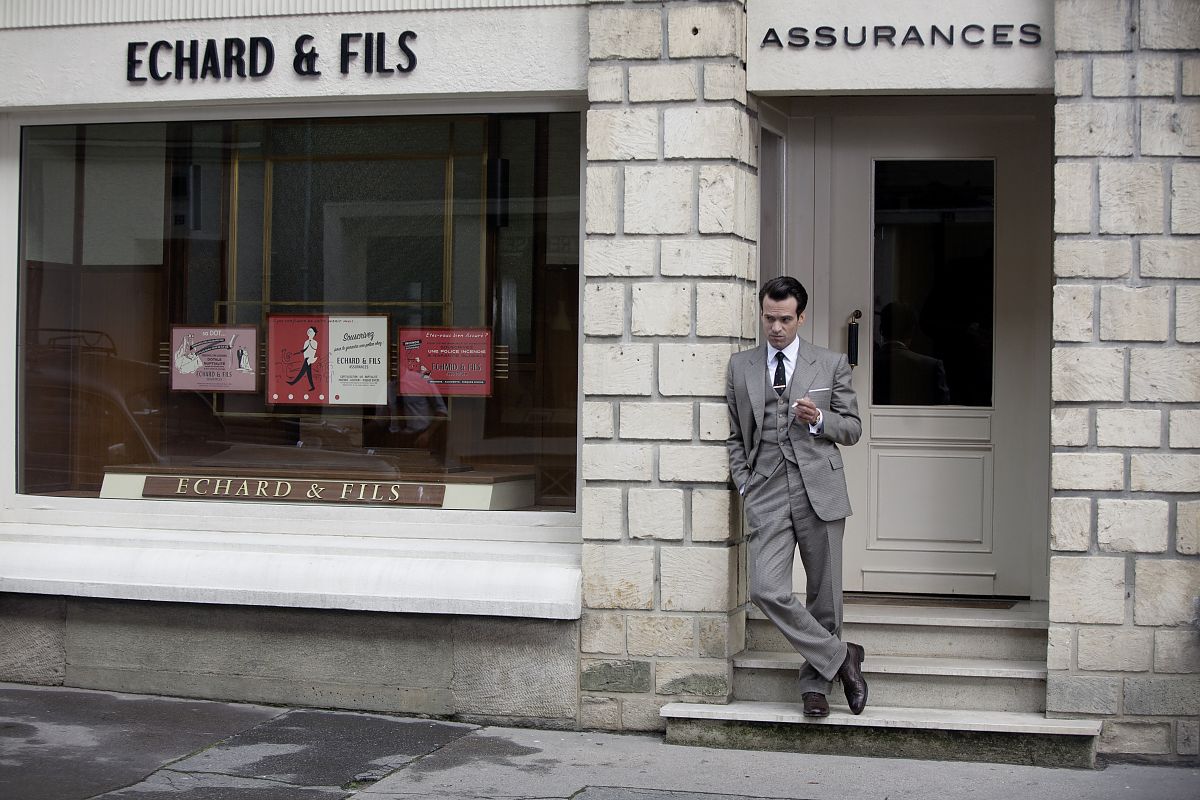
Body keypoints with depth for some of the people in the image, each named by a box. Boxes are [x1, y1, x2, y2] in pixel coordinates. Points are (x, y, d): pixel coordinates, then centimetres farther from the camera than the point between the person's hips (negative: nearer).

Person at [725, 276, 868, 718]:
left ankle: (814, 684, 19)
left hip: (819, 490, -1)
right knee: (766, 590, -16)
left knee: (824, 595, 4)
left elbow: (853, 427, 11)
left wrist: (820, 420, -9)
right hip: (766, 494, 1)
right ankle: (840, 656, -1)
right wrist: (744, 485, 5)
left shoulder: (831, 364, 8)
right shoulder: (740, 366, 13)